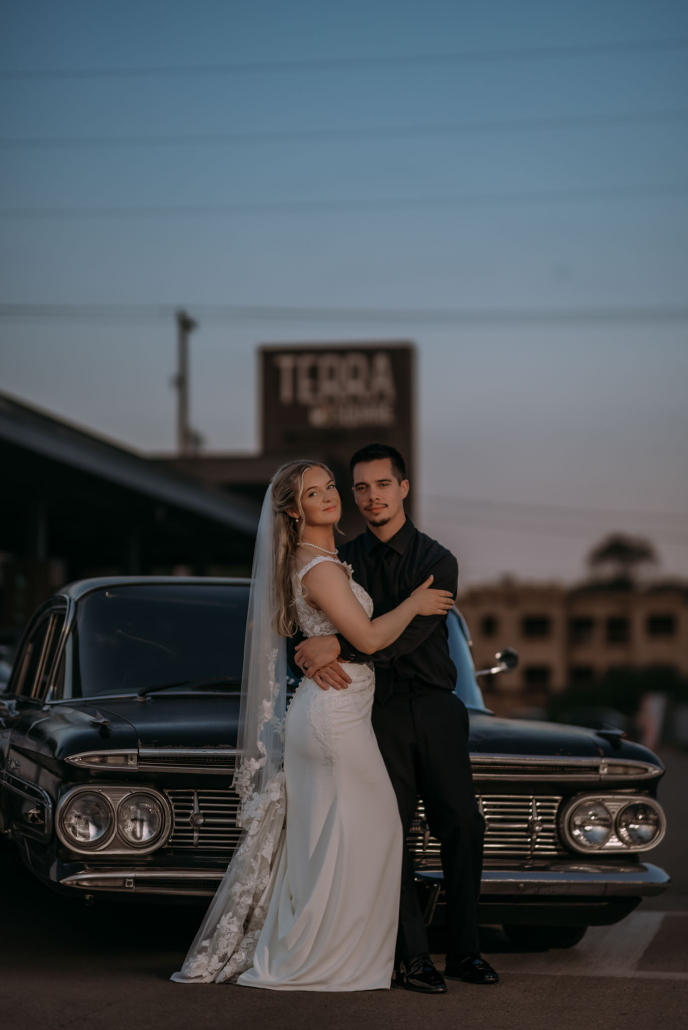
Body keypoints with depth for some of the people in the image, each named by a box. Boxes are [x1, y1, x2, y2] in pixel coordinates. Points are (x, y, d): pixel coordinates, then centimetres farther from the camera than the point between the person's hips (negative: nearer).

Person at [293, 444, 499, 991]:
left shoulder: (436, 560, 3)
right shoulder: (342, 560, 10)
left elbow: (407, 632, -12)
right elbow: (309, 627, 5)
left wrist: (340, 646, -24)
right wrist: (318, 658, -19)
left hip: (436, 705, 0)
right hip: (378, 712, 0)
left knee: (462, 824, -2)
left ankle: (464, 948, 11)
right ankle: (412, 955, 3)